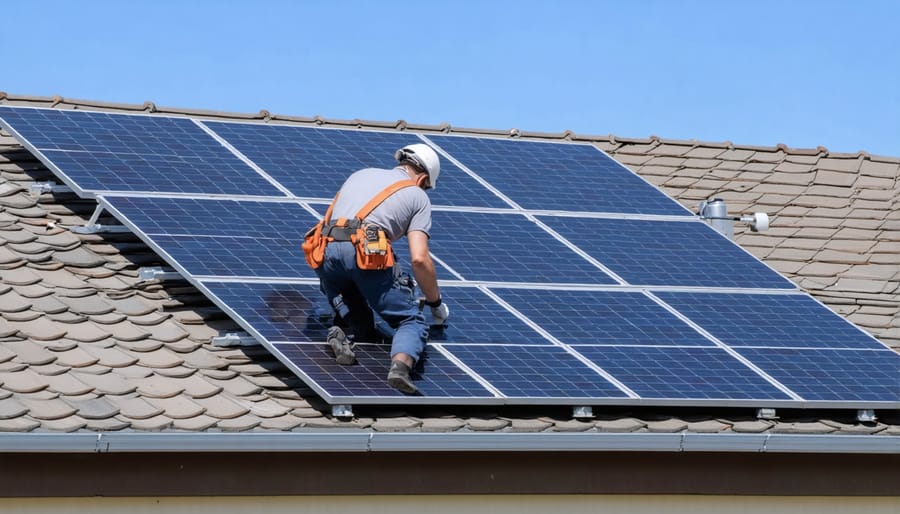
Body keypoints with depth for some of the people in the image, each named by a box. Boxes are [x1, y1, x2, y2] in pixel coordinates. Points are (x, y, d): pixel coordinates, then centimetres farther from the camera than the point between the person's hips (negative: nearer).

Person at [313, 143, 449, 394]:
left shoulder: (361, 174, 32)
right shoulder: (417, 196, 19)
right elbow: (419, 259, 7)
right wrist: (436, 304, 21)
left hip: (326, 250, 4)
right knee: (412, 322, 8)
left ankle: (345, 331, -3)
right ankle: (401, 364, -22)